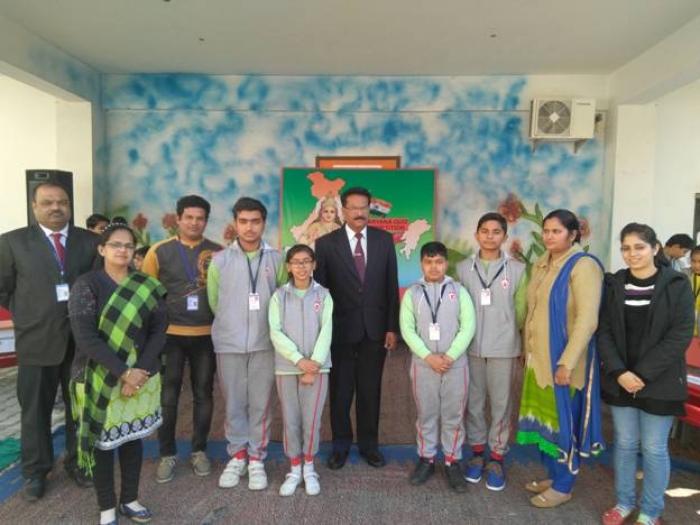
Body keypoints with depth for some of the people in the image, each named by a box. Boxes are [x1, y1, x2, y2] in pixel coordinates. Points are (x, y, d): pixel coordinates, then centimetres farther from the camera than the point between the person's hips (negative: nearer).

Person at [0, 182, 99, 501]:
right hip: (37, 340, -1)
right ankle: (36, 471, 33)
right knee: (35, 410, 14)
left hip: (82, 339, 1)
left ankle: (77, 462, 35)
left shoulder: (90, 241, 0)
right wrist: (29, 315, 3)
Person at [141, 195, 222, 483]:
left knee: (203, 395, 11)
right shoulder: (159, 251, -3)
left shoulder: (218, 252, 0)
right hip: (170, 335, -1)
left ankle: (199, 450, 28)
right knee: (167, 397, 8)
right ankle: (167, 454, 25)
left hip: (206, 335, 1)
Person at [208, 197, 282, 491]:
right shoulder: (220, 260, -1)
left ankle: (256, 459, 24)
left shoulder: (276, 259, -3)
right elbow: (213, 302, 8)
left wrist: (264, 326, 7)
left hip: (264, 344, 0)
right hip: (229, 344, 1)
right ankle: (237, 456, 28)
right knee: (233, 404, 12)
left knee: (260, 404, 9)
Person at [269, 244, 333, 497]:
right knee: (290, 420, 8)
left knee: (312, 420, 4)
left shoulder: (323, 295, 1)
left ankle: (309, 469, 24)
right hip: (286, 367, 1)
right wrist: (299, 360, -15)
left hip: (317, 366, 0)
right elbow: (275, 332, -7)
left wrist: (313, 365, -13)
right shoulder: (279, 296, 1)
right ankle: (295, 470, 24)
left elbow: (326, 332, -5)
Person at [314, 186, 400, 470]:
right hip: (340, 328, -1)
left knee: (371, 389, 12)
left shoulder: (384, 239, 3)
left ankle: (369, 444, 30)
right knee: (340, 390, 11)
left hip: (375, 327, 2)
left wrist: (392, 327, -1)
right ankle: (341, 444, 29)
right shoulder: (326, 243, -3)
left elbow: (391, 286, 3)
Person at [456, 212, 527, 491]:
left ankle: (497, 457, 25)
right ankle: (477, 452, 30)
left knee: (501, 404, 9)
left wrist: (520, 343, 6)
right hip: (471, 347, 1)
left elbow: (521, 311, 3)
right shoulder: (463, 268, -1)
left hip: (503, 348, -1)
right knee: (473, 402, 12)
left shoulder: (517, 270, -3)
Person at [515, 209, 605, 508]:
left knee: (562, 420, 6)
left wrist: (567, 362, -22)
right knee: (544, 418, 16)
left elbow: (587, 319, -20)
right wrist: (528, 350, 12)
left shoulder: (583, 266, -15)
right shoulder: (541, 265, 9)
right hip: (539, 357, 7)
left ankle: (563, 486, 23)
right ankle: (552, 475, 33)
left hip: (563, 360, -7)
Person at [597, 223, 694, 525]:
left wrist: (643, 374, -15)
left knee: (654, 448, 8)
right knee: (625, 443, 13)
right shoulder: (613, 285, 2)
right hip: (619, 381, 3)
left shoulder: (676, 285, -5)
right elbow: (604, 332, 0)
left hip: (659, 383, -2)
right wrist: (619, 372, -12)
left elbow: (680, 335, -11)